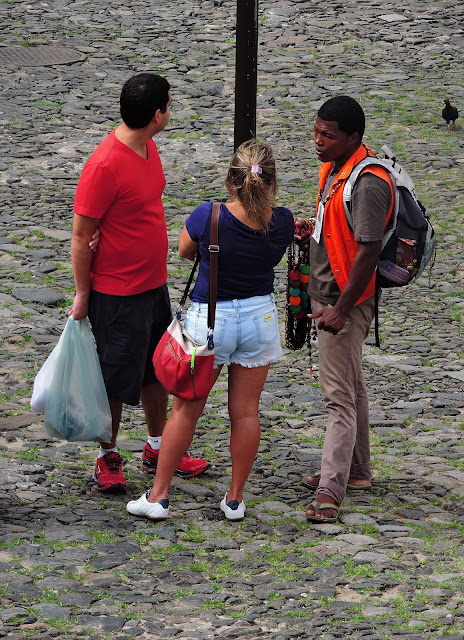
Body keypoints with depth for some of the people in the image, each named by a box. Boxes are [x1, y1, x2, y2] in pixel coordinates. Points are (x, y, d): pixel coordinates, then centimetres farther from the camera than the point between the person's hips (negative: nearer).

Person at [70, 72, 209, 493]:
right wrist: (82, 294, -14)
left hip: (154, 284, 9)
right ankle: (109, 458, 22)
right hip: (117, 293, -9)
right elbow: (81, 235, -19)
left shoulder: (148, 149, 1)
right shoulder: (105, 165, -26)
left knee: (157, 369, 19)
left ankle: (158, 450, 33)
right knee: (116, 379, 5)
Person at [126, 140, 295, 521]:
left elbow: (185, 251, 0)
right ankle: (235, 500, 19)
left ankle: (158, 496, 15)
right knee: (245, 411, 12)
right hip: (260, 318, 2)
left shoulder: (208, 217, -20)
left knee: (186, 410, 9)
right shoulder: (283, 223, -12)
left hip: (211, 319, -2)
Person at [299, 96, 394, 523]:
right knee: (351, 386, 20)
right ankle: (356, 470, 32)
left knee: (339, 395, -10)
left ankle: (331, 491, -12)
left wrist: (340, 309, -24)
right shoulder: (332, 169, 8)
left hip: (346, 302, -10)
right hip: (326, 295, 10)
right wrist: (310, 236, 5)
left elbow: (368, 251, -25)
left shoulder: (369, 184, -23)